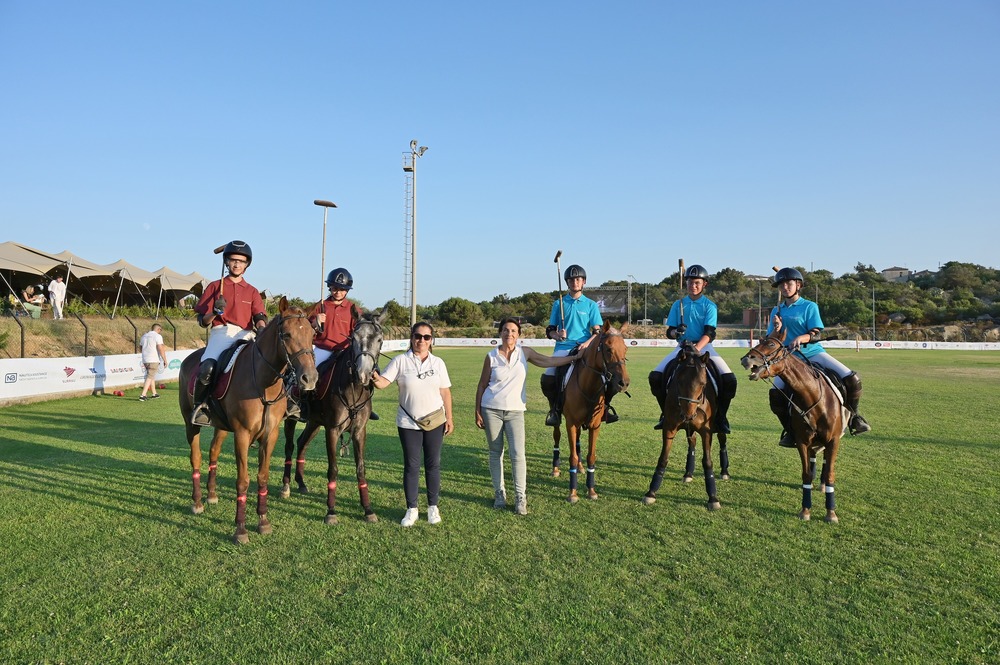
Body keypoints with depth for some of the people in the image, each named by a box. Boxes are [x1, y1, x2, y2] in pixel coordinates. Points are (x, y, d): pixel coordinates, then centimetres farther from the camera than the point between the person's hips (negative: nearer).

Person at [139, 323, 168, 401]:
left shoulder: (144, 336, 15)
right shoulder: (158, 336, -8)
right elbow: (161, 349, -15)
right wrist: (165, 360, -13)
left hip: (145, 360, 8)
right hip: (154, 360, -8)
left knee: (151, 376, 20)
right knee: (149, 377, -7)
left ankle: (154, 393, 27)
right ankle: (143, 395, -14)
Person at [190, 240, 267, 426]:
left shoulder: (252, 291, 20)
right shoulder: (215, 287, 15)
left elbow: (259, 317, 7)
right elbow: (203, 321, 13)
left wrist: (262, 328, -17)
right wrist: (215, 312, -9)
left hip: (246, 335, 2)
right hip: (221, 333, -1)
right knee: (207, 366, -32)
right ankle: (200, 406, -11)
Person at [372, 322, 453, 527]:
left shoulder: (438, 363, 3)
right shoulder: (401, 361, -3)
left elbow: (445, 392, 4)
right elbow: (383, 382, -11)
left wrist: (449, 418, 1)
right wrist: (374, 377, -34)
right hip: (408, 423, -1)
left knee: (433, 464, 9)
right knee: (411, 465, 5)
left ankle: (433, 507, 23)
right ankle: (411, 509, 17)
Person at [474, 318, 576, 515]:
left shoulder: (525, 353, 1)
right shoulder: (491, 357, -2)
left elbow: (549, 361, 4)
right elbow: (482, 385, 3)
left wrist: (574, 357, -1)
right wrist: (477, 412, 1)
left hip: (515, 411, 1)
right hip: (491, 410, 0)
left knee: (518, 454, -9)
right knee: (495, 453, 8)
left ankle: (520, 497, 1)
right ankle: (499, 493, 22)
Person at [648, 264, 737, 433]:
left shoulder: (710, 306, 1)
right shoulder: (678, 305, 8)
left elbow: (709, 333, -10)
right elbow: (669, 332, 6)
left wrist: (696, 349, -28)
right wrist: (676, 332, -20)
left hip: (704, 346, -2)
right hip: (682, 346, 2)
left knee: (729, 379, -22)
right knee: (655, 376, -17)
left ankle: (720, 417, 0)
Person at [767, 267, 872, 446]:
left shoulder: (810, 306, 1)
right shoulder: (777, 311, 9)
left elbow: (816, 334, -9)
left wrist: (800, 338, -30)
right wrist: (776, 329, -15)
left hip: (813, 352, -1)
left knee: (851, 379, -16)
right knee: (775, 393, -21)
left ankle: (852, 415, 12)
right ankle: (789, 429, 1)